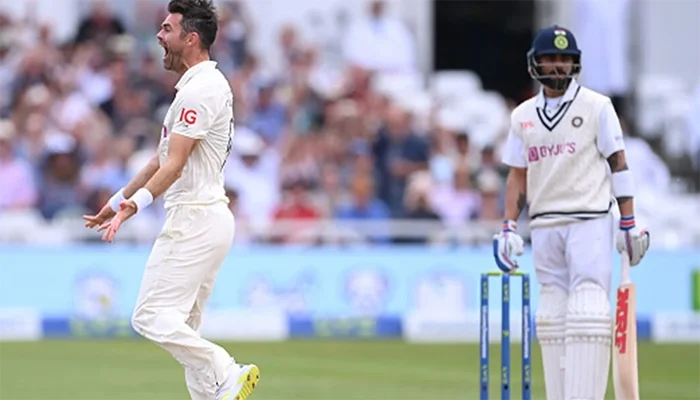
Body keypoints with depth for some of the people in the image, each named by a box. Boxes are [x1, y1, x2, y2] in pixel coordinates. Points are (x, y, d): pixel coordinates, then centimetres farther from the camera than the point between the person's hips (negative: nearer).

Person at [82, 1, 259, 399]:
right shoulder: (201, 85, 19)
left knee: (152, 317, -14)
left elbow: (175, 164, -23)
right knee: (184, 329, 11)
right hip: (208, 219, 11)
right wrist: (117, 201, 29)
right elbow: (162, 158, 25)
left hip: (196, 219, -11)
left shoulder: (201, 89, -14)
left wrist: (137, 203, -31)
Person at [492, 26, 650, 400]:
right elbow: (518, 176, 15)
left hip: (590, 220, -4)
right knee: (552, 314, 4)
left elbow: (618, 164, 0)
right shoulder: (523, 116, 11)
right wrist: (508, 227, 5)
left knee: (588, 311, -14)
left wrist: (629, 223, -5)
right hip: (544, 225, 4)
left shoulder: (596, 106, 0)